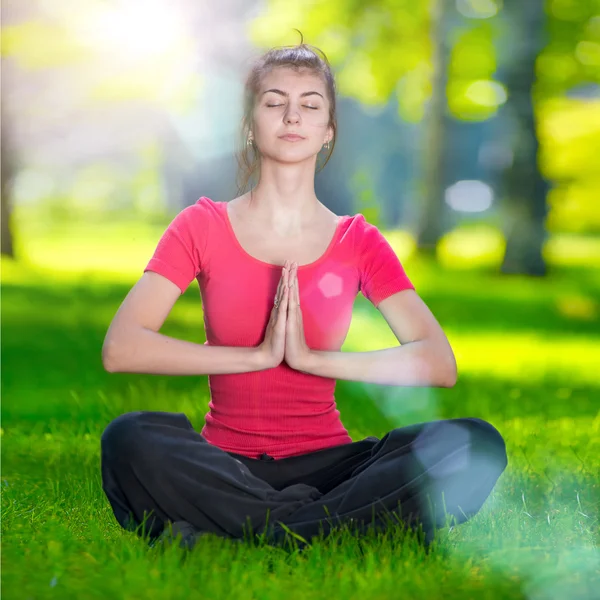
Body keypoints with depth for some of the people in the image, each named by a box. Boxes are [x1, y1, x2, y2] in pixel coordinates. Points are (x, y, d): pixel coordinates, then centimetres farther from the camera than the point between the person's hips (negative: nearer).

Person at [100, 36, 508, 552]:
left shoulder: (357, 242, 7)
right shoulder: (204, 226, 4)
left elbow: (440, 364, -4)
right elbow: (119, 348, -10)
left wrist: (311, 357, -14)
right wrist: (258, 354, -15)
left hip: (324, 462, 2)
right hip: (226, 466, -2)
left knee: (476, 445, -25)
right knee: (131, 440, -34)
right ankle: (324, 524, -26)